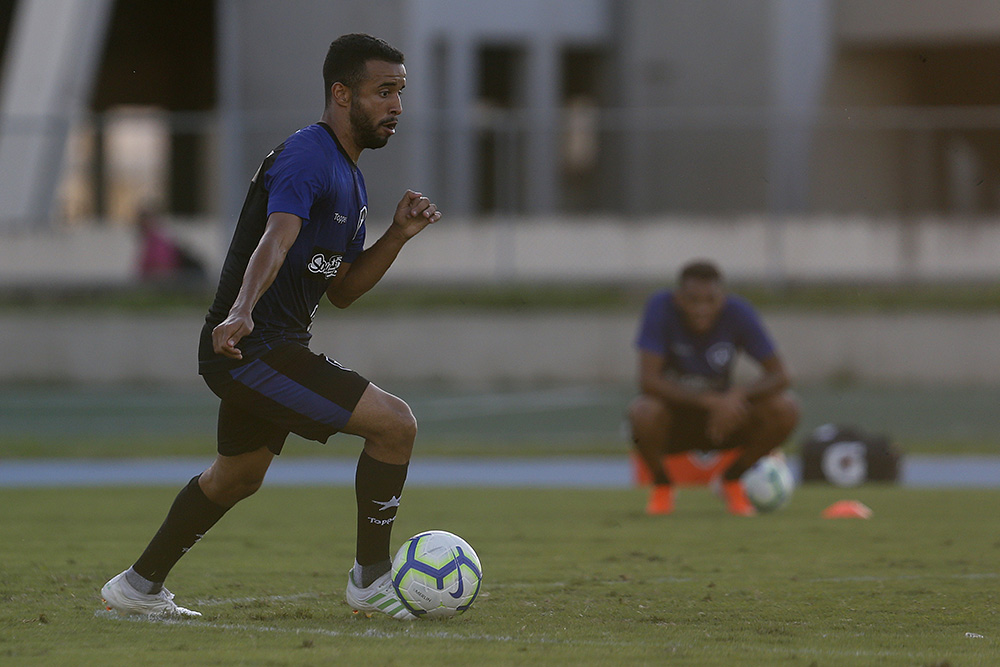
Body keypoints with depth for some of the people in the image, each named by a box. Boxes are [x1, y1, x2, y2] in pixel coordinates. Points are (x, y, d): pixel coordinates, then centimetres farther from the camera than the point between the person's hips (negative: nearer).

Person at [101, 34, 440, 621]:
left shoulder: (350, 177, 16)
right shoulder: (307, 159, -16)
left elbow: (342, 290, 20)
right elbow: (275, 242, -33)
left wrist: (399, 234, 7)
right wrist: (240, 312, -50)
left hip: (276, 350, 11)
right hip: (251, 348, -11)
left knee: (237, 478, 27)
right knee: (396, 423, -16)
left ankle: (140, 585, 40)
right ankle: (371, 579, -5)